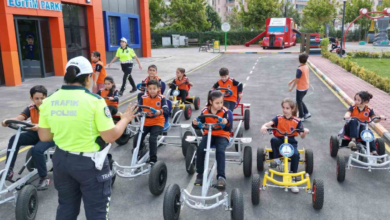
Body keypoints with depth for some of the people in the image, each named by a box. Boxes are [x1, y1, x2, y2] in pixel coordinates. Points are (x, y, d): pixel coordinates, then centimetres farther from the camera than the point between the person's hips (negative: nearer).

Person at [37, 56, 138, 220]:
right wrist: (125, 119, 0)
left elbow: (44, 137, 3)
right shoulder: (94, 100, -18)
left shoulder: (48, 101, -3)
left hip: (61, 159, 5)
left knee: (66, 207, 25)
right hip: (90, 162, -5)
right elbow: (111, 137, -17)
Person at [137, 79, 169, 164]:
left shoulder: (161, 98, -7)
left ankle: (153, 159, -9)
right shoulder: (143, 98, -1)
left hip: (158, 122, -3)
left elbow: (166, 110, -18)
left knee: (152, 138, -24)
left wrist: (160, 111, -39)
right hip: (146, 122, 3)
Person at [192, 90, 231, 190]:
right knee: (200, 149, -24)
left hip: (222, 135, -2)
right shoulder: (205, 111, -7)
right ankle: (200, 174, -6)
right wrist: (195, 124, -26)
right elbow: (200, 125, -3)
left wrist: (226, 124, -43)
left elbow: (228, 129, -20)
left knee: (220, 151, -31)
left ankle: (221, 176, -24)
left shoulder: (225, 111, -13)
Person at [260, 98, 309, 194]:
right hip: (280, 141, 0)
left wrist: (305, 132, -32)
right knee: (273, 139, -34)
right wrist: (264, 126, -44)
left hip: (291, 142, 0)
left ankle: (292, 178, -17)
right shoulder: (278, 118, -2)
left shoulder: (297, 121, -2)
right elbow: (269, 123, -20)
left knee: (295, 154, -30)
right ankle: (276, 159, -15)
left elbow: (302, 136, -8)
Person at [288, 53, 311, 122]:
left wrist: (292, 87, -8)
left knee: (299, 102, 8)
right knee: (300, 100, 24)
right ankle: (307, 113, 24)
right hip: (306, 87, 8)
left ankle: (301, 117, 18)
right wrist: (292, 81, 18)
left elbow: (297, 79, -20)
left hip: (301, 88, -8)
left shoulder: (300, 69, -26)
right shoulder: (306, 66, 0)